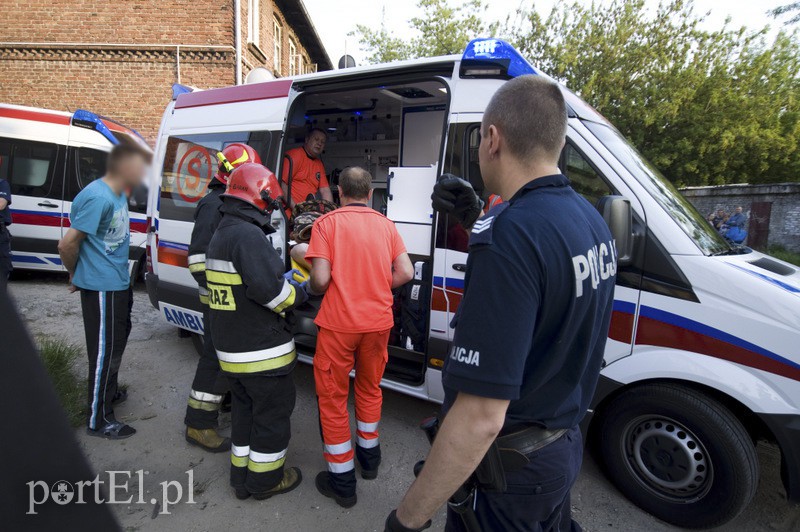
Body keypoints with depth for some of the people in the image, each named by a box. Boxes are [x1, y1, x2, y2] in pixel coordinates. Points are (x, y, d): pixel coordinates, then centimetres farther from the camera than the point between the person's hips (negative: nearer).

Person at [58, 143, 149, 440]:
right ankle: (99, 421, 15)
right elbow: (67, 244, -21)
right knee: (105, 351, 0)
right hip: (102, 288, -10)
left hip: (118, 283, 10)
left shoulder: (118, 194, 7)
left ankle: (109, 391, 45)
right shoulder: (98, 198, -23)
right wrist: (76, 275, -4)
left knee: (117, 341, 24)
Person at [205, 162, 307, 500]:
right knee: (273, 412, 8)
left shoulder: (221, 235, 13)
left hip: (230, 349, 10)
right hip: (261, 351, -10)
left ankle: (242, 477, 35)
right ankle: (265, 480, 24)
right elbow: (268, 288, -28)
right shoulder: (248, 235, -21)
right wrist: (299, 294, -10)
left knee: (244, 409, 22)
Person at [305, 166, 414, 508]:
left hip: (338, 323, -4)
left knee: (333, 398, 12)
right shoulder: (385, 225, 5)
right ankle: (369, 457, 41)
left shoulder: (327, 223, -5)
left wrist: (315, 289, 9)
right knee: (370, 389, 24)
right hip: (378, 322, 4)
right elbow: (405, 272, -1)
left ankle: (342, 480, 22)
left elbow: (320, 279, -13)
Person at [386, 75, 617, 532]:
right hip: (564, 442, 8)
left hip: (511, 465, -7)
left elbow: (481, 419, -33)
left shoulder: (507, 237, -32)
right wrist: (479, 220, 4)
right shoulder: (590, 219, -2)